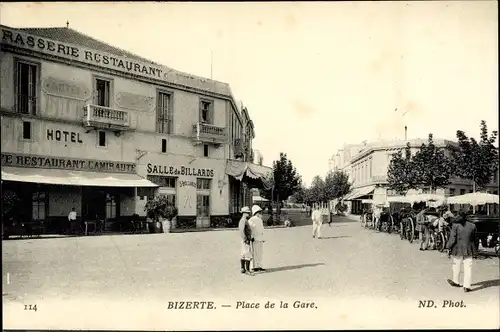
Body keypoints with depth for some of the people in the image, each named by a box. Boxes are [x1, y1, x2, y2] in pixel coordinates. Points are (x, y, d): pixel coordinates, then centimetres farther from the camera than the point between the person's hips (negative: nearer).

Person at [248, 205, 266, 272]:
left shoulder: (260, 220, 18)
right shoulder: (251, 220, -9)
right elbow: (249, 229, -14)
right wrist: (251, 237, -19)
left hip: (260, 239, 8)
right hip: (255, 239, -8)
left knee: (260, 253, 10)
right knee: (255, 253, -6)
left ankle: (259, 266, 18)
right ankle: (254, 267, 0)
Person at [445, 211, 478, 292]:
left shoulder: (456, 225, -11)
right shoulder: (472, 226, 2)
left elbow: (452, 238, -12)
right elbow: (474, 239, 9)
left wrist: (449, 248, -3)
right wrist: (475, 250, 18)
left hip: (457, 250, -3)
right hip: (469, 250, 3)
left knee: (456, 266, 15)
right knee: (468, 268, 5)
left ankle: (456, 282, 31)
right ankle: (467, 286, 4)